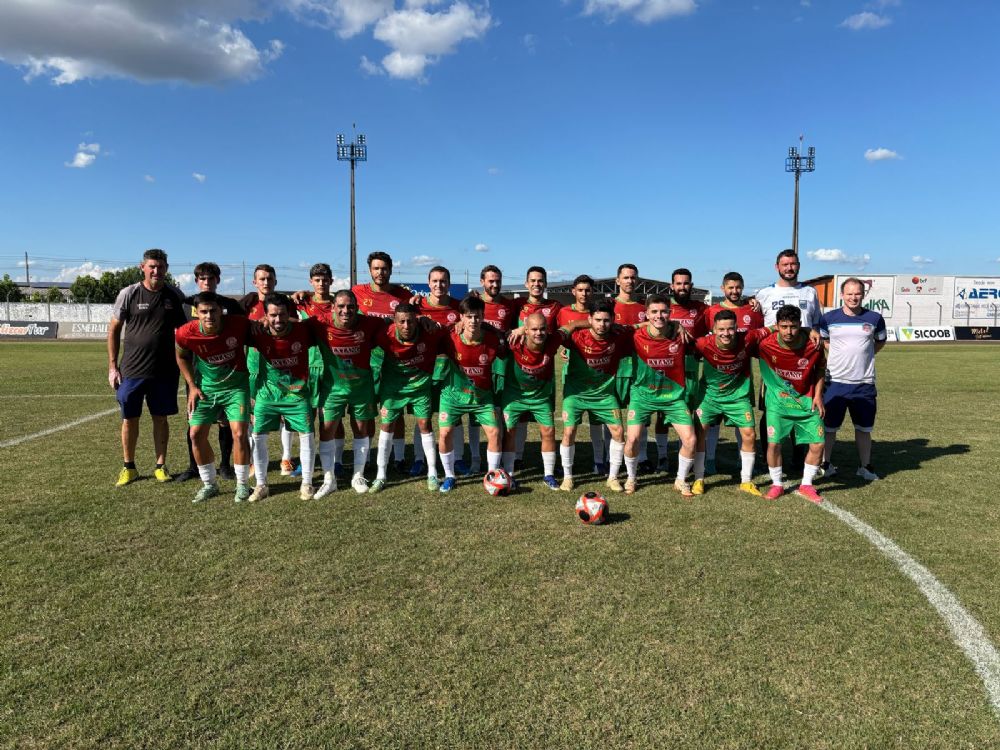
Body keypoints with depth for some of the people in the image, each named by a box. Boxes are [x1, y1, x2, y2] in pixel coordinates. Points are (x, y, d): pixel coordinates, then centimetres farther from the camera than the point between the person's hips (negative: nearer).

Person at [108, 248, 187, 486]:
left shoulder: (175, 295, 2)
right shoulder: (129, 294, -3)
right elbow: (114, 329, 2)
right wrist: (112, 366, -1)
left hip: (165, 370, 1)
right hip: (132, 370, -1)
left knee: (161, 419, 8)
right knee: (129, 419, 7)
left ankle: (160, 466, 20)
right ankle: (128, 467, 22)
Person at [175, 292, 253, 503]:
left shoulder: (239, 324, -24)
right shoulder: (186, 333, -19)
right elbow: (182, 357, 5)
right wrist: (192, 386, 1)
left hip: (236, 385, -2)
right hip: (205, 387, 2)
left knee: (239, 433, -10)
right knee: (196, 434, 0)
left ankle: (242, 484, 8)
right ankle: (209, 484, 19)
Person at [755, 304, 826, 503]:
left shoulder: (813, 346, -14)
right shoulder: (766, 346, -20)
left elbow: (820, 369, 4)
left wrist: (818, 395, -1)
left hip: (807, 401, 2)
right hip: (778, 401, -2)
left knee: (818, 443, 0)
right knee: (773, 443, -9)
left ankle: (806, 485, 19)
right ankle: (777, 484, 13)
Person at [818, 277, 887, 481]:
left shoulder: (874, 318, 1)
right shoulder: (829, 318, -1)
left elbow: (880, 341, 19)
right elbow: (821, 339, 16)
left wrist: (864, 355, 7)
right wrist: (836, 354, 4)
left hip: (864, 383, 1)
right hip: (835, 381, -1)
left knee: (864, 428, 11)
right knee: (829, 426, 7)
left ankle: (865, 466, 25)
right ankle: (825, 464, 21)